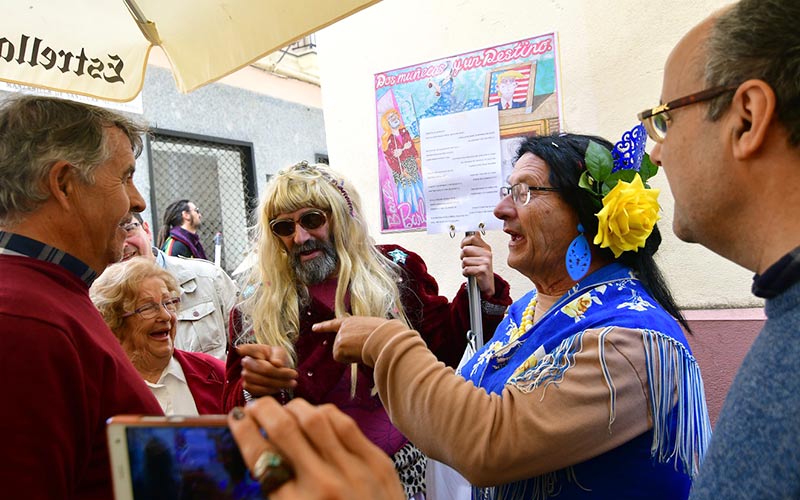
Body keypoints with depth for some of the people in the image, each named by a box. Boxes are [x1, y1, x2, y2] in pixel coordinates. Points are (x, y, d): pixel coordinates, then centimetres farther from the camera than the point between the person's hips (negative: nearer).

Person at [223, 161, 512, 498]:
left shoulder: (394, 270, -7)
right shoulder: (256, 305, -7)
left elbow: (444, 348, -1)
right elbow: (236, 406, -7)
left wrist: (482, 293, -16)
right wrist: (256, 389, -29)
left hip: (400, 467, 1)